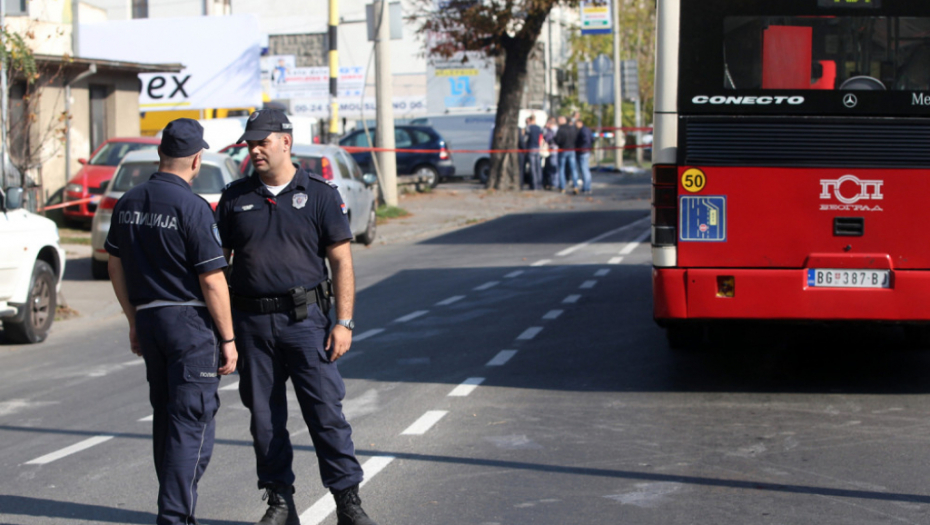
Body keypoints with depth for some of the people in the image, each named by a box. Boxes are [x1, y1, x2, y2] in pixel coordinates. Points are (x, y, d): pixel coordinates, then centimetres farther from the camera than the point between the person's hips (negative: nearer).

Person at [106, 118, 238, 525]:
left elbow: (116, 266, 14)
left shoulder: (128, 203, 6)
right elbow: (212, 280, -16)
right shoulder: (192, 207, -15)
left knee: (165, 419, 17)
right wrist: (228, 338, -8)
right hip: (191, 323, -7)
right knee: (192, 424, -3)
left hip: (149, 320, 7)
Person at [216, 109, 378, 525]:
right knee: (264, 416, 7)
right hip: (251, 322, 3)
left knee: (326, 411, -4)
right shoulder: (235, 198, 9)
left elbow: (341, 261, -1)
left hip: (305, 319, -3)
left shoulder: (320, 194, 1)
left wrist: (343, 322, -9)